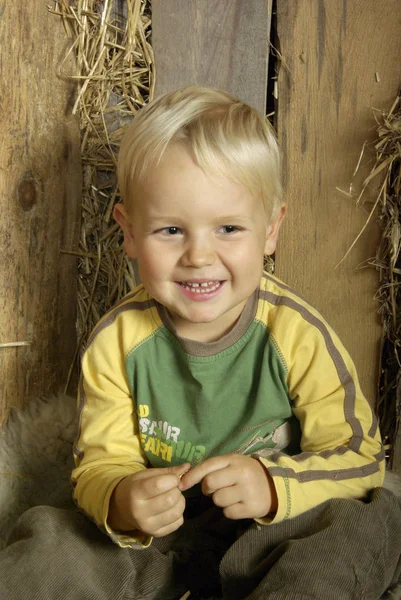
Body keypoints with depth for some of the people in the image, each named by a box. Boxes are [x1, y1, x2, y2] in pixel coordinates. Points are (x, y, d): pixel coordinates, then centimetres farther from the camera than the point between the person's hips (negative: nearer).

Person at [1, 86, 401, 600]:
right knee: (48, 534, -21)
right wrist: (121, 502, -33)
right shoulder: (116, 342, -12)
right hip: (151, 538, 1)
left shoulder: (298, 335, -18)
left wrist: (274, 485, -32)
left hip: (269, 536, 0)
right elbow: (99, 463, -8)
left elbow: (359, 458, -12)